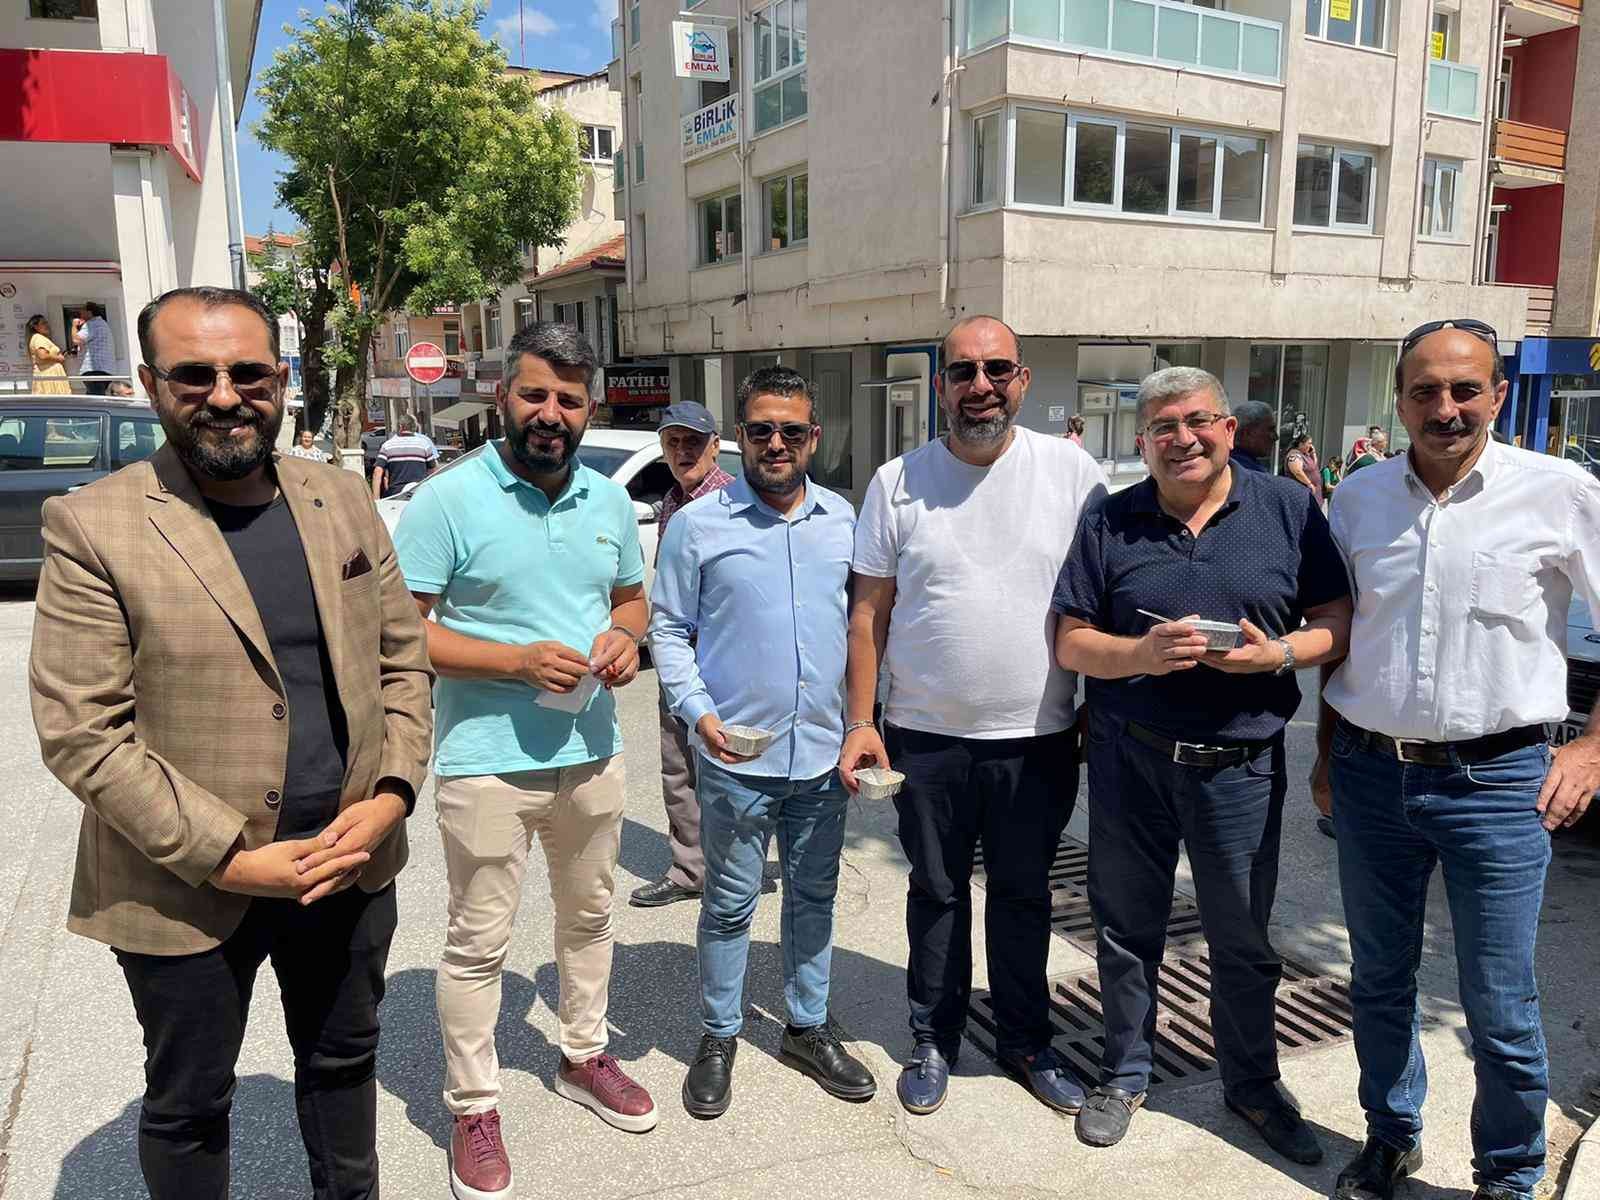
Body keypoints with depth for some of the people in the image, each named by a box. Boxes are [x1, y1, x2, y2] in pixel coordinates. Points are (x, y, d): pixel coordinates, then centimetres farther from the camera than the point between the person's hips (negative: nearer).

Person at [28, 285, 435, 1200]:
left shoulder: (344, 501, 2)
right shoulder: (93, 526, -12)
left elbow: (404, 660, 5)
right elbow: (81, 732, -15)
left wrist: (391, 795, -8)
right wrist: (230, 857, -18)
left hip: (352, 859, 4)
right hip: (189, 888, -3)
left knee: (344, 1060, 24)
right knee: (189, 1104, 18)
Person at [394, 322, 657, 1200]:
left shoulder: (610, 501, 5)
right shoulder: (449, 499, -12)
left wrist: (624, 637, -6)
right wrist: (518, 661, -24)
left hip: (594, 753, 6)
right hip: (487, 762, -5)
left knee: (589, 917, 20)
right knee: (479, 942, 6)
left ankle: (584, 1058, 42)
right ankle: (473, 1108, 25)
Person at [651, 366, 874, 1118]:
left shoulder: (844, 522, 6)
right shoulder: (699, 524, -4)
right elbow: (668, 629, -2)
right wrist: (698, 711, -15)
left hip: (824, 753, 4)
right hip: (735, 757, -3)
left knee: (815, 896, 16)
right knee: (730, 903, 9)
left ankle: (808, 1028, 33)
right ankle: (719, 1038, 27)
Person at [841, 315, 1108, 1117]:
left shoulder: (1071, 471, -3)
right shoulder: (898, 481, -1)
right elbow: (869, 611, 1)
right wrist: (859, 722, -3)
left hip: (1038, 737, 0)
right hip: (926, 736, 0)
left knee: (1024, 894, 16)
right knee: (937, 892, 15)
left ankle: (1026, 1040, 34)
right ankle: (933, 1040, 33)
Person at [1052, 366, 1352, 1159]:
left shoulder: (1288, 509, 0)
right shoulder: (1109, 524, 1)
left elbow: (1339, 621, 1)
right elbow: (1070, 645, -1)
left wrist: (1278, 653, -18)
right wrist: (1142, 654, -19)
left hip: (1241, 761, 0)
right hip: (1129, 759, 1)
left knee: (1243, 940, 14)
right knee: (1127, 929, 14)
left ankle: (1252, 1085, 36)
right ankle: (1125, 1074, 35)